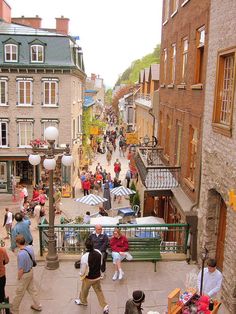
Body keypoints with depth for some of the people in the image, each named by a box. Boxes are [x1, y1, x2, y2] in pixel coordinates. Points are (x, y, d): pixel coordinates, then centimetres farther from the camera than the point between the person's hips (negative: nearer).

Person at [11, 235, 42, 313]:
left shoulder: (21, 254, -34)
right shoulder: (30, 247, -12)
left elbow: (21, 270, -25)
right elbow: (33, 259, 4)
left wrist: (19, 278, -10)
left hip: (24, 274, -7)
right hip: (31, 271, 7)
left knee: (19, 293, 13)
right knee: (32, 289, 24)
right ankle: (37, 306, 38)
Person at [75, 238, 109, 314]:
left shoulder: (84, 257, -31)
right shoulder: (98, 252, -17)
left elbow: (83, 270, -18)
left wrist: (81, 274, 4)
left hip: (88, 278, -3)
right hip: (97, 276, 3)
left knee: (84, 290, 25)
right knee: (99, 291, 21)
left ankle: (82, 301, 51)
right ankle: (105, 306, 19)